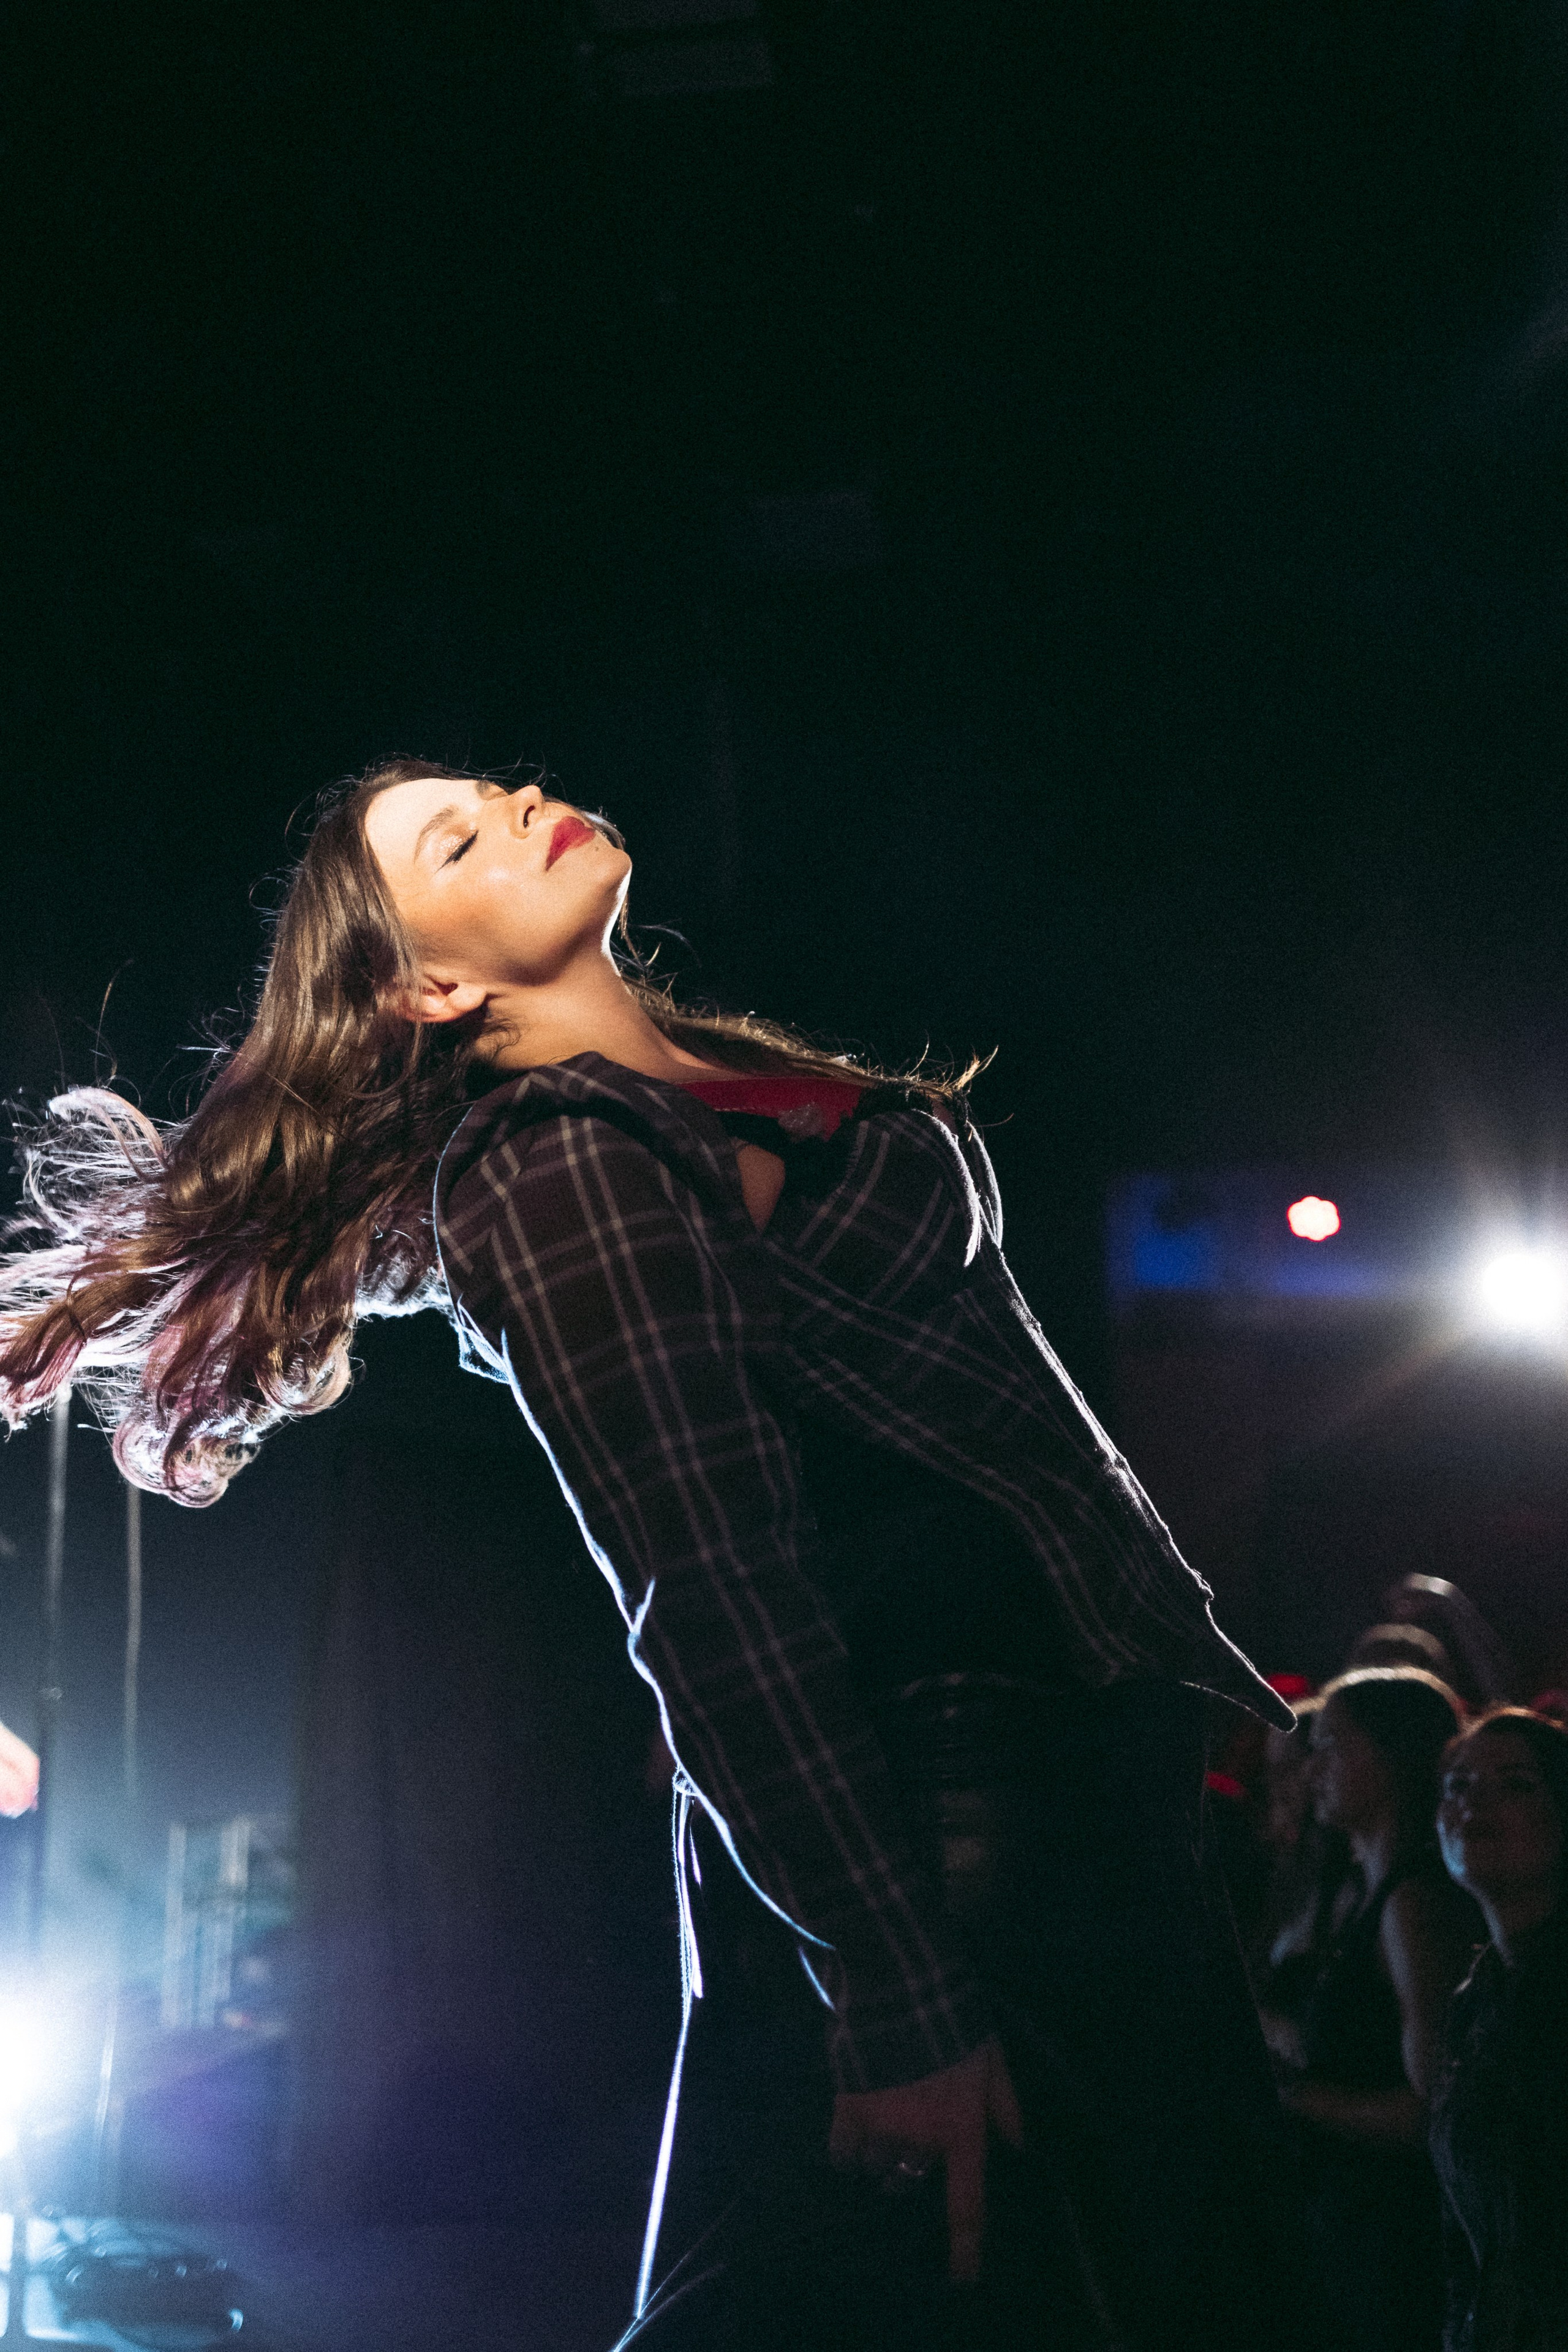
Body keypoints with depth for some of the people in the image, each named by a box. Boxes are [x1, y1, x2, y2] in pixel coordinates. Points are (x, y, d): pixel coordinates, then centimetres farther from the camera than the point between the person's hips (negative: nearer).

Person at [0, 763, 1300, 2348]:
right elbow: (717, 1608, -22)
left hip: (1107, 1740, 9)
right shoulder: (547, 1181, -15)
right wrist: (902, 2009, -24)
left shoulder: (734, 1077, 13)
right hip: (957, 1809, -9)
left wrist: (1205, 1666, 19)